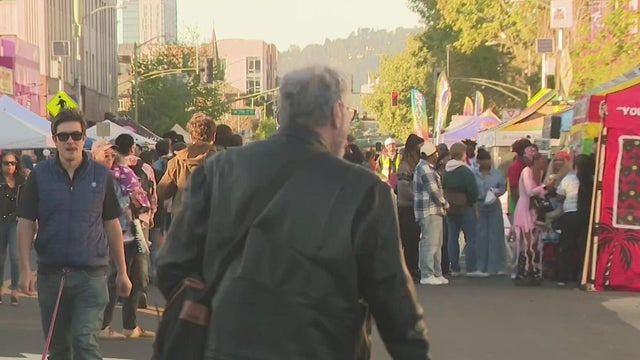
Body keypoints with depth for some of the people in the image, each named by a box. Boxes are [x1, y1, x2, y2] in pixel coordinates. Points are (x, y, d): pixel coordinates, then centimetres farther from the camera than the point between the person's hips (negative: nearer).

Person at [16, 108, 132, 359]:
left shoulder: (101, 176, 3)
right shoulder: (40, 175, 2)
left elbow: (112, 225, 8)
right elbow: (26, 224, 3)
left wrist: (122, 272, 8)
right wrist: (25, 269, -7)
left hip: (91, 274, -2)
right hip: (50, 273, 2)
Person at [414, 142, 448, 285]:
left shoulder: (428, 168, 18)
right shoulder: (425, 169, -15)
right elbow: (434, 191, -18)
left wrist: (443, 204, 11)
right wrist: (445, 204, -5)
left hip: (434, 210, 11)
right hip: (429, 211, -11)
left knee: (437, 243, 14)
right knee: (430, 243, -10)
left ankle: (436, 273, 21)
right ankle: (427, 275, -9)